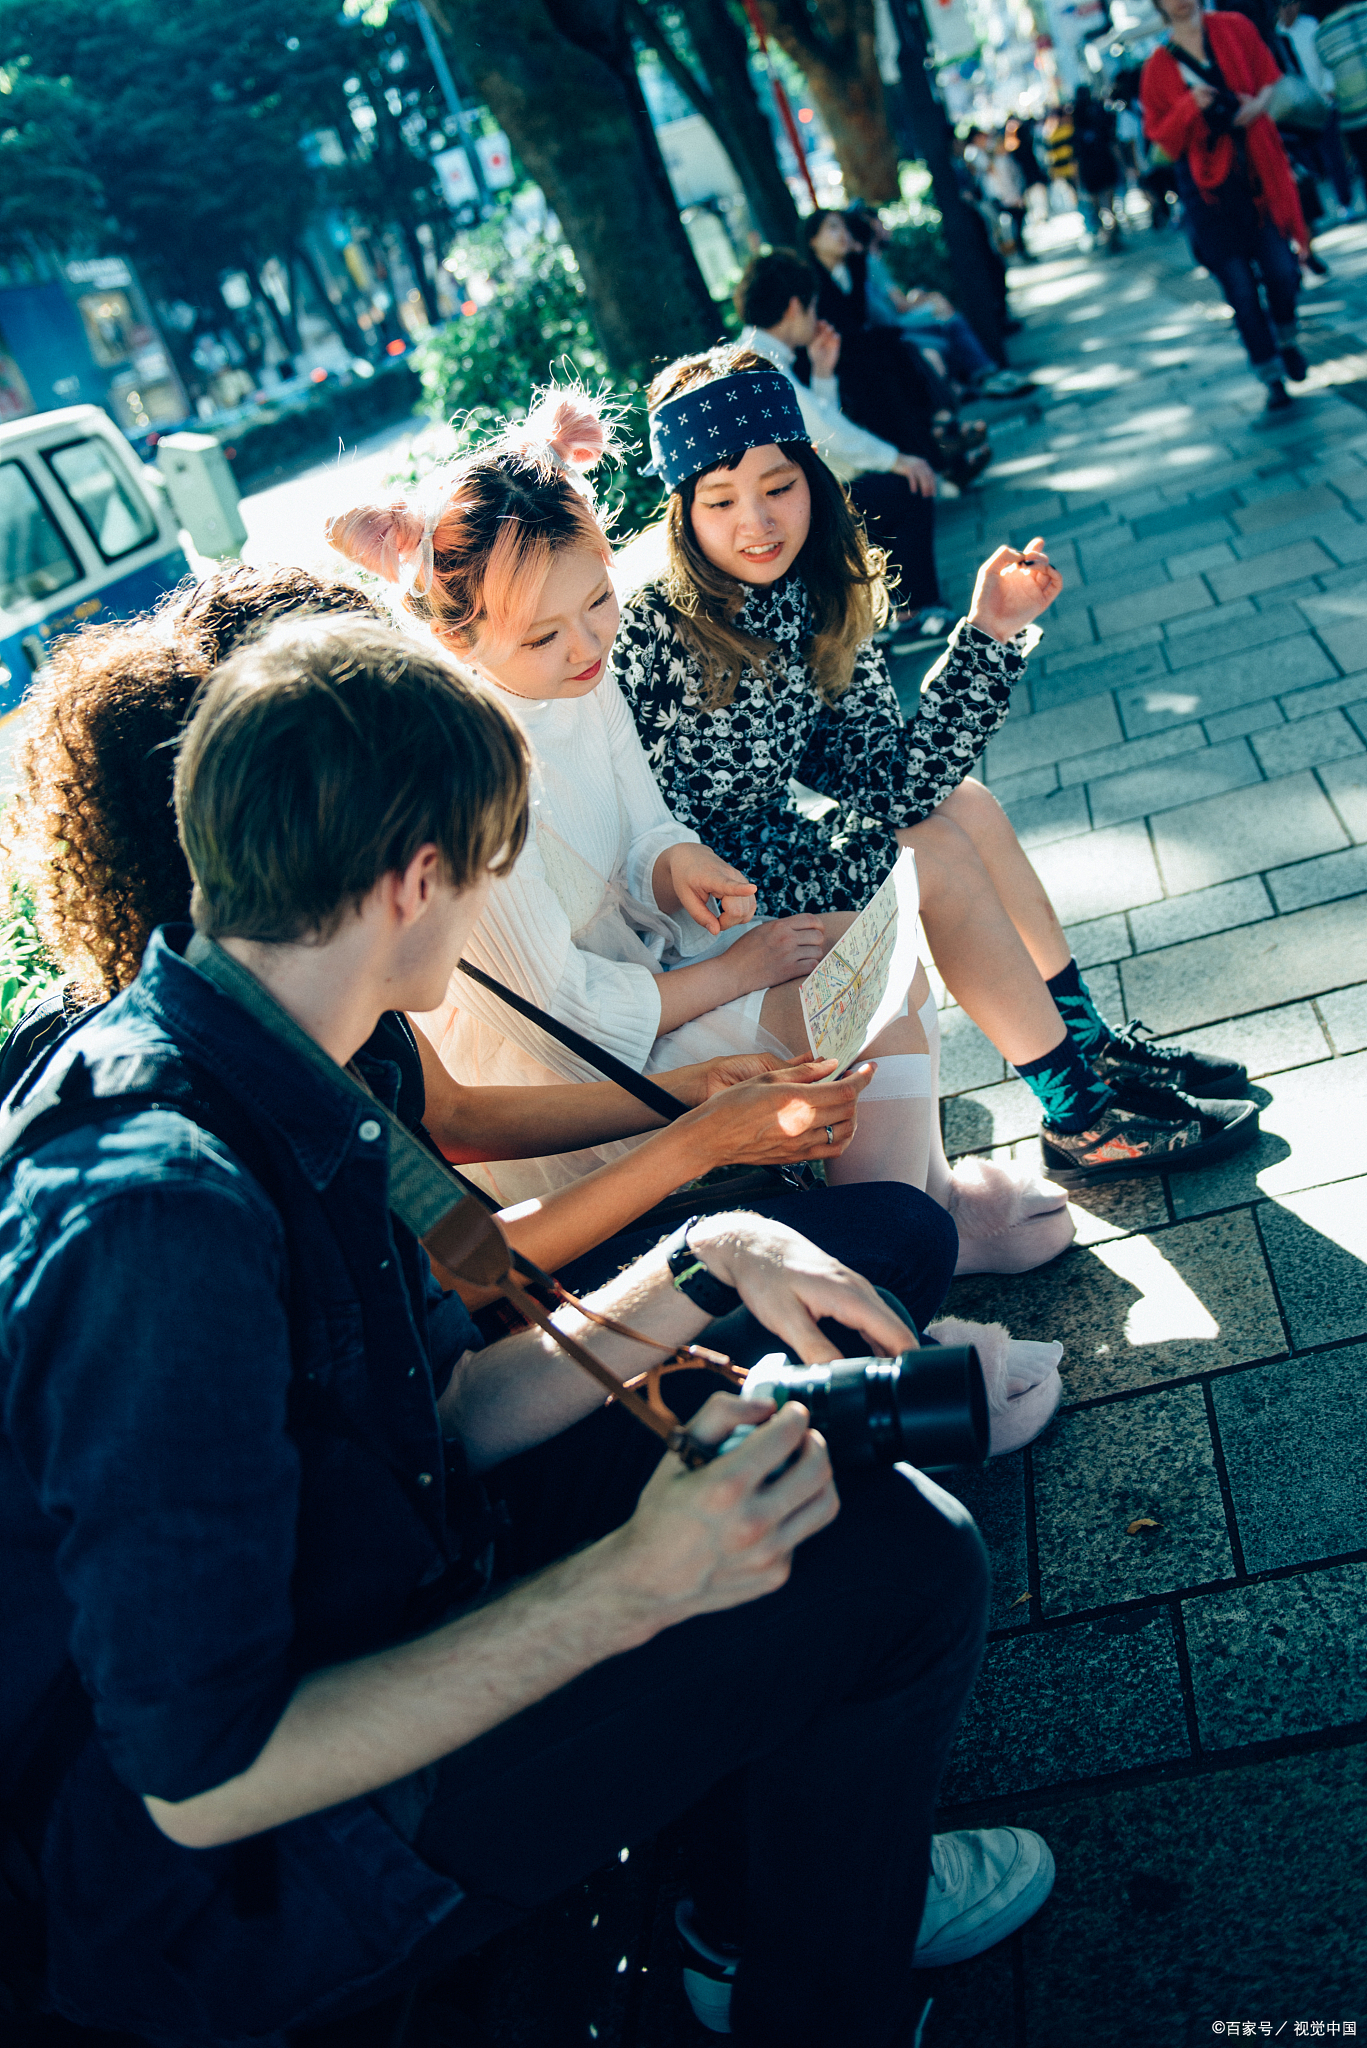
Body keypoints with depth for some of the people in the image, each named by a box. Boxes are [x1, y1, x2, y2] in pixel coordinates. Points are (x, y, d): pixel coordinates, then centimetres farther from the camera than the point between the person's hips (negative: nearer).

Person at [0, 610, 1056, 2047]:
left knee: (778, 1418, 12)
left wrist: (701, 1266, -4)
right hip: (231, 1882, -9)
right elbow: (203, 1780, -30)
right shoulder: (165, 1211, -33)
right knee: (900, 1564, -15)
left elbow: (452, 1413, 5)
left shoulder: (261, 1085, -1)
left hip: (343, 1637, 9)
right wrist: (630, 1584, -30)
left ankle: (805, 1874, 29)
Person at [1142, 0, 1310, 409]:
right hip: (1208, 180, -1)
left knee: (1282, 270, -7)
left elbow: (1270, 77, 13)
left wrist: (1260, 102, -9)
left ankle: (1286, 341, 25)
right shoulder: (1158, 65, 4)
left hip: (1258, 168, 1)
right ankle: (1273, 379, 8)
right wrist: (1190, 106, -17)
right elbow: (1159, 133, 1)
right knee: (1240, 288, -4)